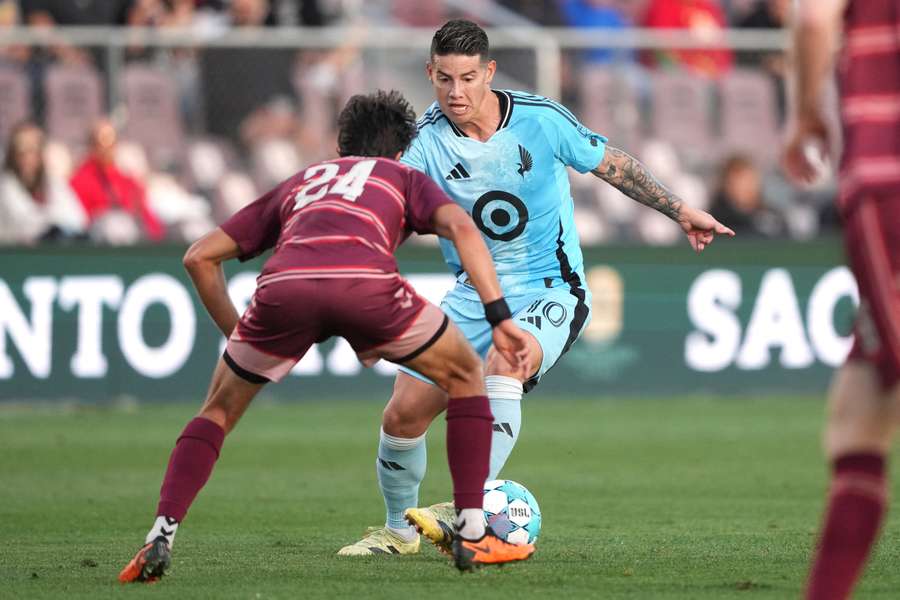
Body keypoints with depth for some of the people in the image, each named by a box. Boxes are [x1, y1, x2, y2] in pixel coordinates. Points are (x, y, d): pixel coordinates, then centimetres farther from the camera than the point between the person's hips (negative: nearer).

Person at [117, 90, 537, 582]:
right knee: (464, 375, 24)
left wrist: (234, 333, 43)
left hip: (283, 284, 2)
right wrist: (499, 316, 7)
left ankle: (161, 536, 7)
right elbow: (461, 227, 12)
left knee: (219, 408, 25)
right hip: (365, 281, -2)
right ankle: (473, 533, 16)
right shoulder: (404, 177, 35)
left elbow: (200, 256, 36)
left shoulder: (298, 184, 41)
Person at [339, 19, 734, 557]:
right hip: (474, 296, 3)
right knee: (403, 414, -3)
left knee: (503, 364, -35)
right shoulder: (427, 140, -8)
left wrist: (680, 210, 0)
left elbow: (613, 165, 1)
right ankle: (398, 530, 23)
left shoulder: (540, 120, -12)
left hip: (551, 292, -3)